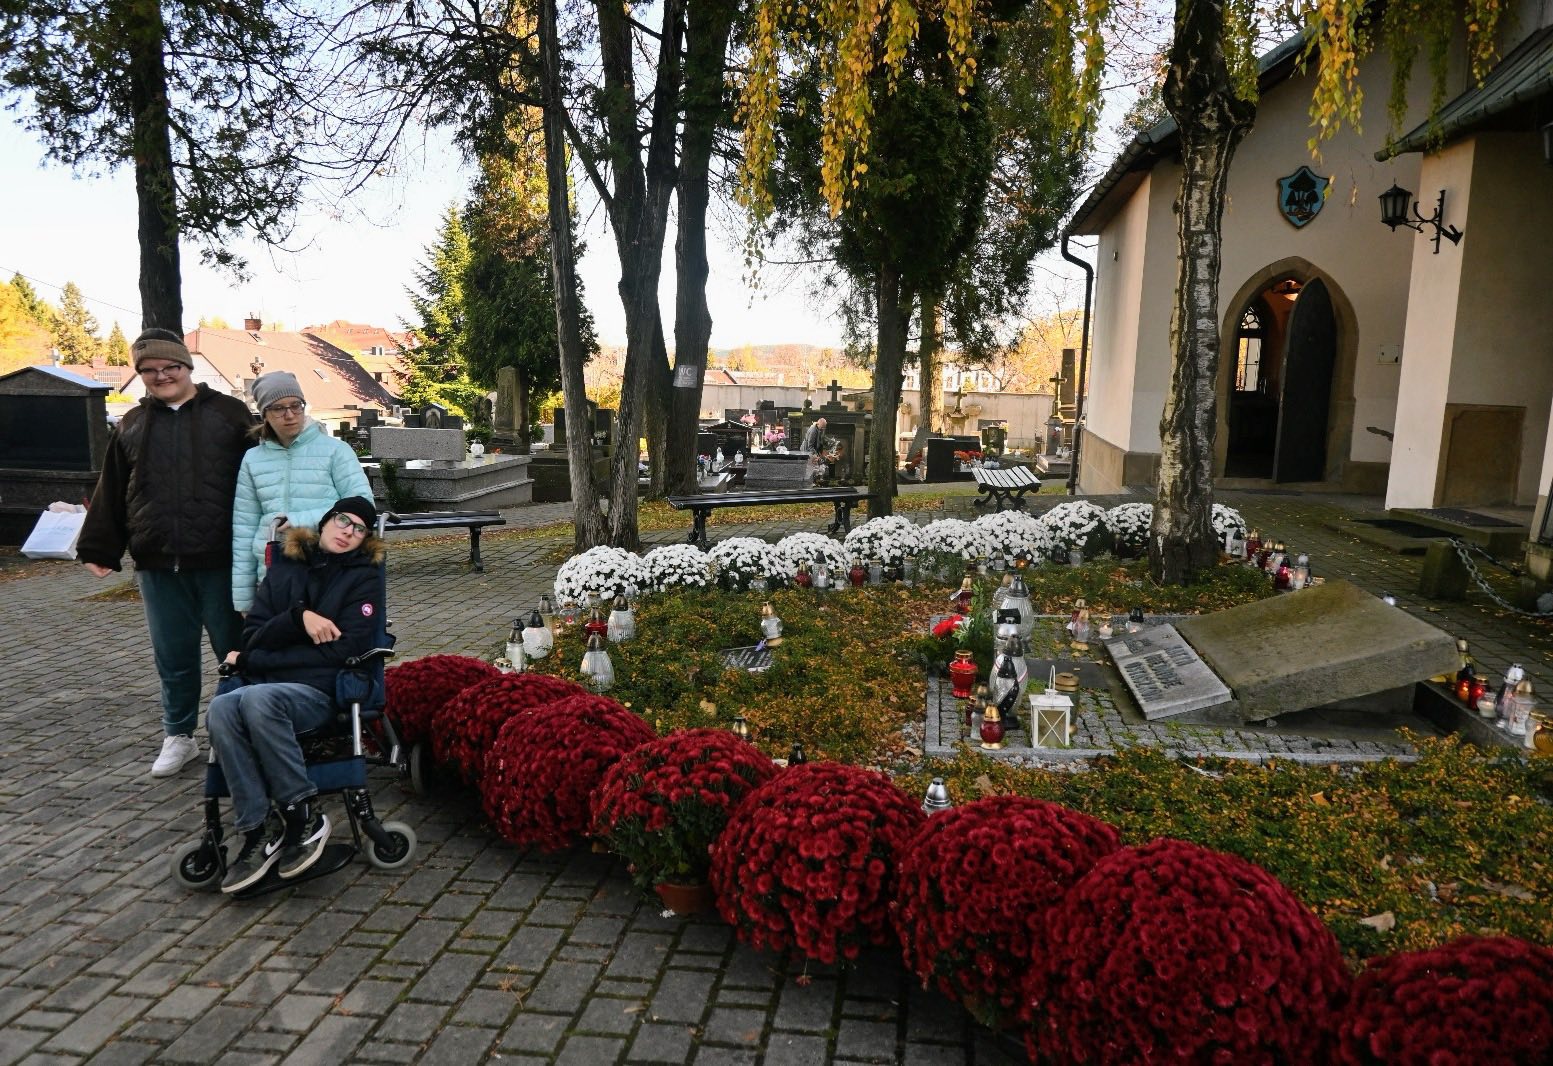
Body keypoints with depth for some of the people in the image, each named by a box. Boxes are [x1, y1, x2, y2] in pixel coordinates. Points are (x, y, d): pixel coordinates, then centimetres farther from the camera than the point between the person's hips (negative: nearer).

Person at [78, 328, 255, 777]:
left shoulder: (230, 413, 1)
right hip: (158, 566, 4)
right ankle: (179, 737, 28)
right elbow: (111, 496, 16)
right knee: (173, 658, 13)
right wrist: (99, 549, 10)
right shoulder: (132, 425, 13)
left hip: (220, 562, -3)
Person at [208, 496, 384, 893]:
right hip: (267, 686, 3)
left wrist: (253, 662, -5)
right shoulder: (283, 569, 17)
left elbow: (342, 651, -5)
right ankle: (257, 833, -26)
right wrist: (299, 617, -12)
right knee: (221, 708, -30)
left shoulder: (363, 578, 6)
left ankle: (303, 818, -23)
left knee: (257, 698, -35)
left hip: (318, 692, -3)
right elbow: (253, 637, 9)